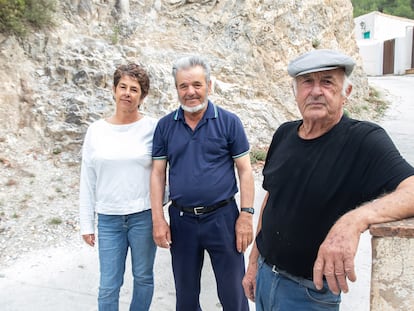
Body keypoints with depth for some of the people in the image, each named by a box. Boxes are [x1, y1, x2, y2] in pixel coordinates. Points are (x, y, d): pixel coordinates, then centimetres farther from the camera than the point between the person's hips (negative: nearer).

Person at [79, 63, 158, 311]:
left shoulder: (152, 127, -5)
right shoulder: (96, 130, 0)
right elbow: (88, 181, 4)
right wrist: (87, 223, 5)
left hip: (144, 216, -1)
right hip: (108, 219, 1)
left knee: (143, 277, 14)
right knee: (108, 286, 8)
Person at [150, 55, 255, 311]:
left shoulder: (229, 122, -4)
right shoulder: (165, 126, 2)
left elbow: (245, 170, -3)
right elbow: (158, 173, 4)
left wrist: (246, 215, -8)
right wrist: (158, 219, -1)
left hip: (222, 216, -2)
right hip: (181, 220, 3)